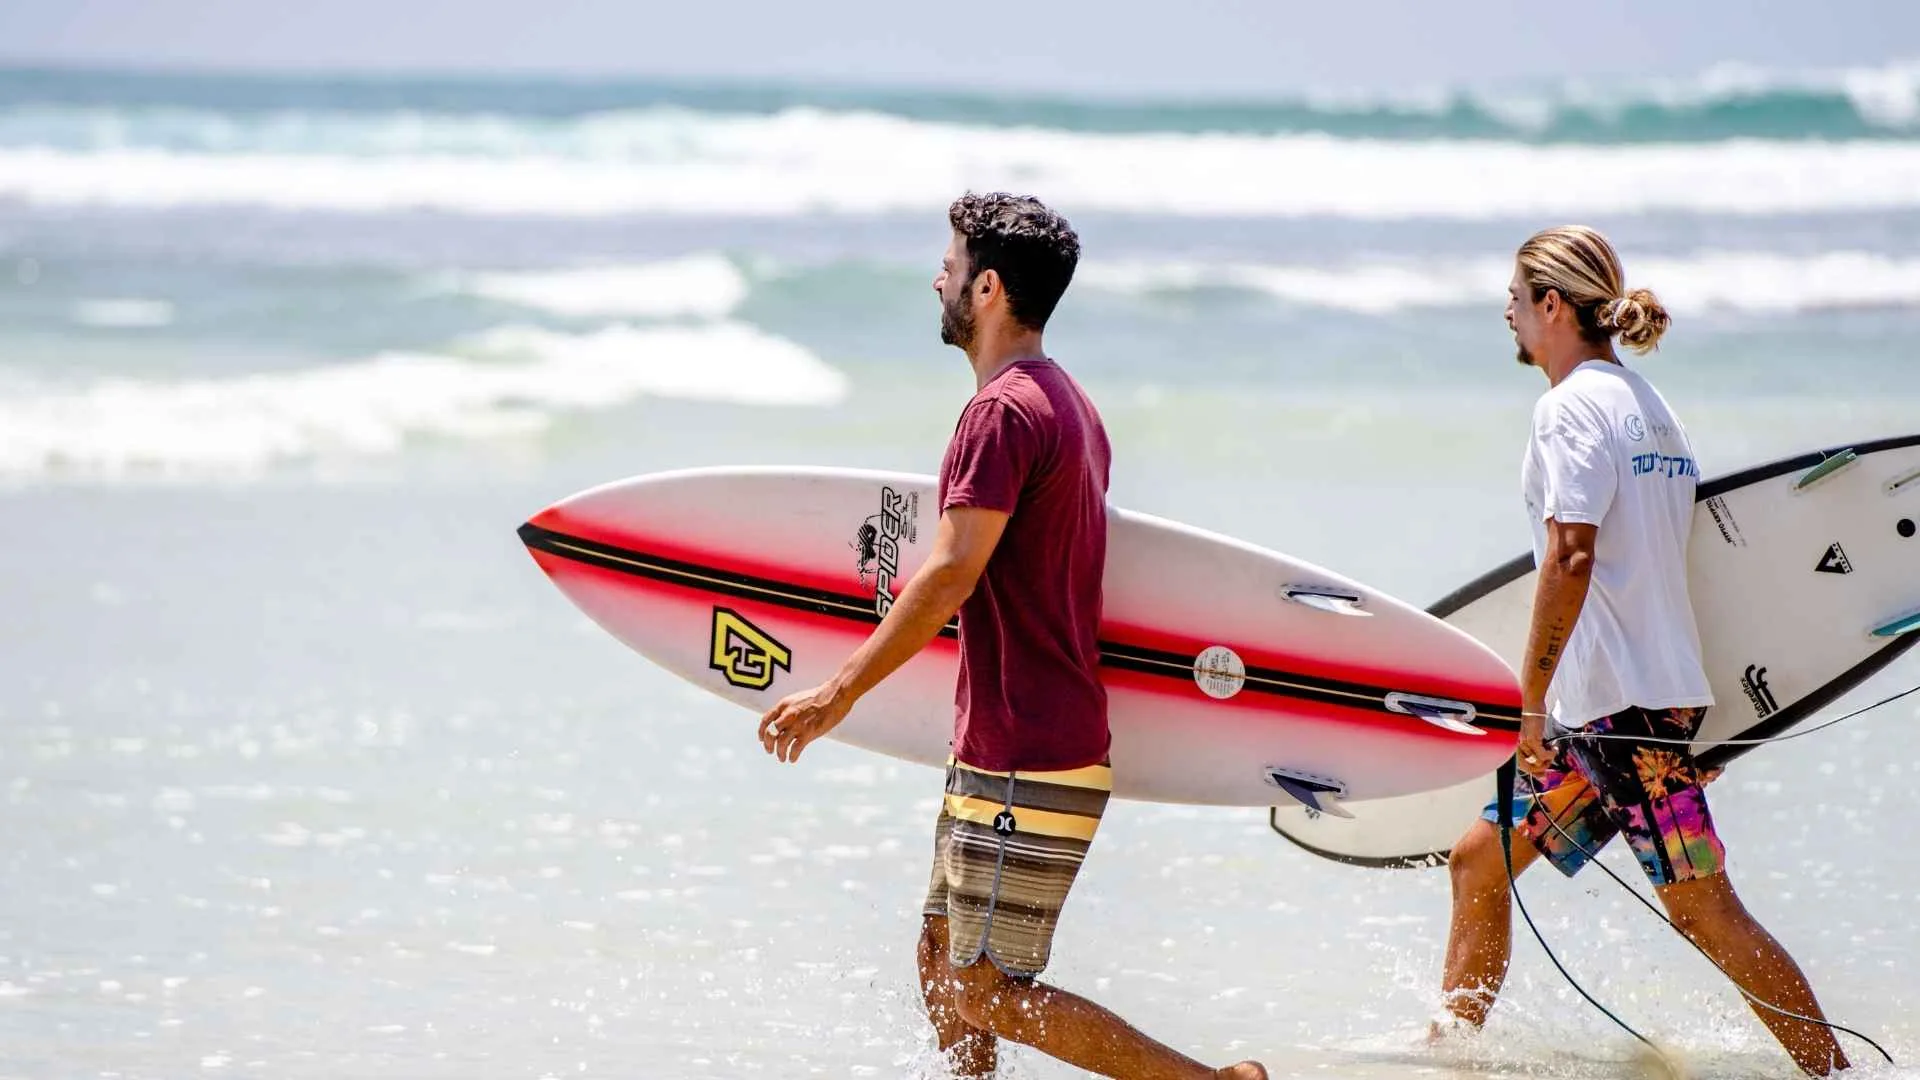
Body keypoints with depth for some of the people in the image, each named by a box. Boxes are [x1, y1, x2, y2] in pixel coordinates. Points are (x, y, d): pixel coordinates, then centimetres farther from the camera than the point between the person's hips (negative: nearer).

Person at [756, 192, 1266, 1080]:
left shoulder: (1003, 410, -16)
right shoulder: (1070, 403, 15)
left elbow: (951, 576, -23)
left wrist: (839, 693, -19)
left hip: (1024, 770, -10)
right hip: (997, 751, 10)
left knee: (986, 994, -7)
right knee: (943, 966, 15)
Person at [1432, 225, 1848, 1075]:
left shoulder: (1572, 405, -11)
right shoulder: (1649, 405, 18)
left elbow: (1572, 557, -20)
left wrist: (1533, 699, -17)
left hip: (1620, 701, -10)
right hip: (1650, 692, 10)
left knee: (1702, 908, -9)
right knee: (1479, 861, 15)